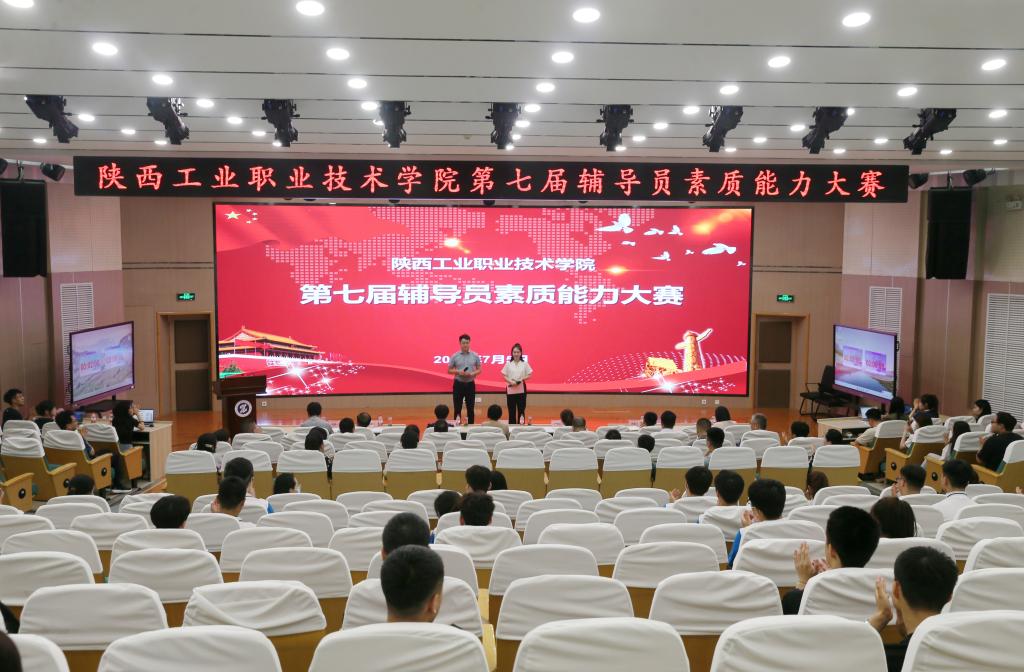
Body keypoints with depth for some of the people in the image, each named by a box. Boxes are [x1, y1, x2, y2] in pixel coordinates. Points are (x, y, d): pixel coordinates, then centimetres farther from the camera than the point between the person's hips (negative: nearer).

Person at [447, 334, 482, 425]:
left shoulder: (475, 356, 1)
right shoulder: (455, 356, -2)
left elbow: (479, 370, 4)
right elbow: (449, 370, 2)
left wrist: (472, 374, -16)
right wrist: (458, 372, -16)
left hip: (470, 384, 1)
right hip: (458, 384, -1)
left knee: (470, 408, 5)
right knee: (457, 408, 3)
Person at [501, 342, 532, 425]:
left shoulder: (525, 363, 2)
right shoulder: (508, 364, 2)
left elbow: (529, 375, 3)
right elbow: (504, 376, 1)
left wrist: (522, 379, -14)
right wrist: (511, 382, -15)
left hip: (521, 389, 0)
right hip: (510, 389, 0)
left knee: (521, 409, 2)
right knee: (511, 410, 3)